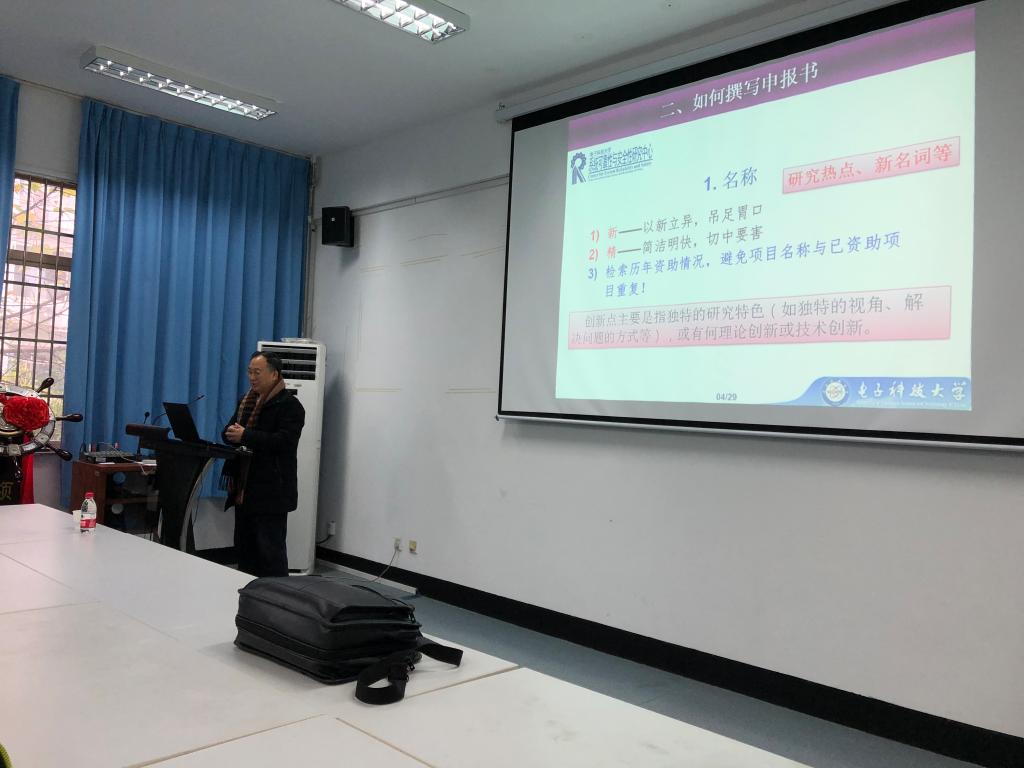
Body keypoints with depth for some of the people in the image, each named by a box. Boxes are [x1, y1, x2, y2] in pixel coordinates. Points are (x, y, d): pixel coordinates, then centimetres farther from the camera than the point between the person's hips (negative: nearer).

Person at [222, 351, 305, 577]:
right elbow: (229, 432, 19)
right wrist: (231, 432, -5)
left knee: (271, 552, -4)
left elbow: (284, 441, -21)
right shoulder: (246, 401, 16)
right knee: (244, 548, 15)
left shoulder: (289, 405, -9)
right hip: (244, 489, 8)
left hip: (270, 492, -8)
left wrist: (245, 436, -22)